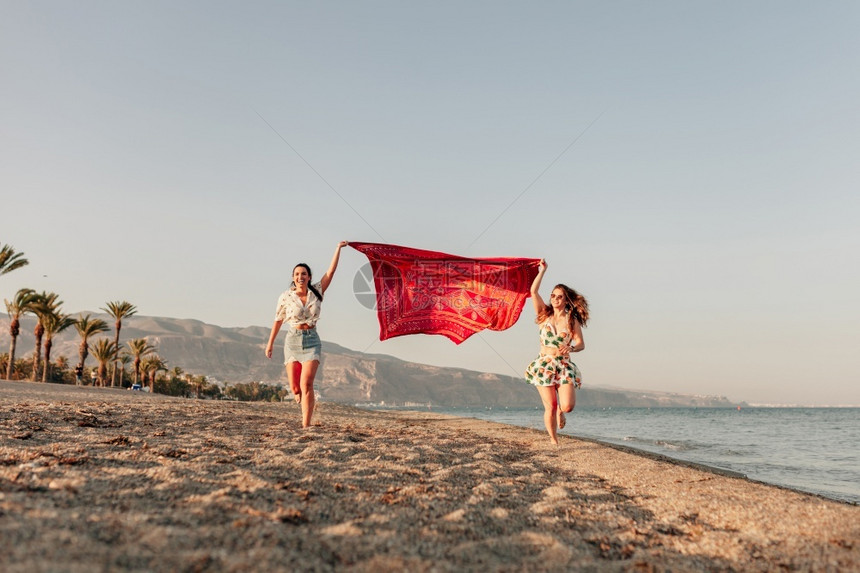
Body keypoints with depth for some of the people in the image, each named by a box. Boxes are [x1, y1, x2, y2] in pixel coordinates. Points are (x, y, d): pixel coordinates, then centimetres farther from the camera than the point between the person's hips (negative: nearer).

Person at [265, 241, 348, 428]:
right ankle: (308, 402, 37)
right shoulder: (286, 297, 0)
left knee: (306, 384, -16)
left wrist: (338, 249, -4)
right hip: (292, 341, 1)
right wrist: (270, 343, 13)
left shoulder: (316, 292, 2)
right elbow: (278, 320, 9)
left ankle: (306, 425, -15)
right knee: (295, 388, 2)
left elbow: (331, 271, -2)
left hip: (311, 340, 0)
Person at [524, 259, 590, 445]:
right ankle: (554, 441, 16)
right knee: (550, 407, -3)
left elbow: (581, 343, -1)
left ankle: (560, 411, 25)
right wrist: (542, 271, -4)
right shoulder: (545, 315, 6)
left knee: (568, 406, -13)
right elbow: (533, 291, -4)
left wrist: (571, 347, -22)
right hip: (544, 365, 0)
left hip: (564, 366, 0)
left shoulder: (572, 320, 4)